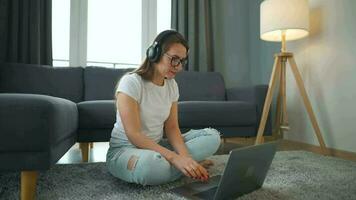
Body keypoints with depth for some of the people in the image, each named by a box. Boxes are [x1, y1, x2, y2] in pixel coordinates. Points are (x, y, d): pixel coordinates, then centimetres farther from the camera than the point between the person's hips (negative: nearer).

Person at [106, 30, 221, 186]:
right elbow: (134, 135, -24)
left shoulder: (172, 85, 2)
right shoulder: (131, 82, -18)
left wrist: (186, 157, -21)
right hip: (125, 149, -6)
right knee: (151, 164, -42)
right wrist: (174, 157, -31)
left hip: (157, 146, 6)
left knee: (212, 136, -7)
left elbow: (172, 128, -2)